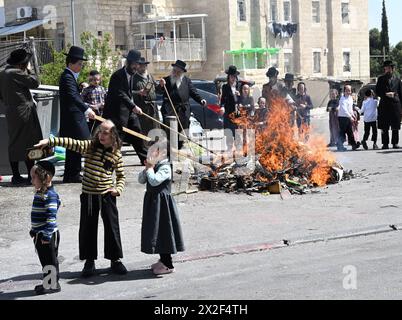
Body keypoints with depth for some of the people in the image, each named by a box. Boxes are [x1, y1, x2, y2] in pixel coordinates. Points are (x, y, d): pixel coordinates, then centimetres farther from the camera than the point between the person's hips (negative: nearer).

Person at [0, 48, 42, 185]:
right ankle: (32, 176, 0)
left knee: (14, 144, 11)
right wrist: (28, 71, -4)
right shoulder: (16, 73, -17)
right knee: (28, 144, -3)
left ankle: (16, 176, 15)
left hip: (11, 113, 9)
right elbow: (35, 82, -15)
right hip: (23, 113, -9)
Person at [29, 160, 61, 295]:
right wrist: (34, 230, 26)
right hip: (39, 234, 9)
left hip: (48, 235, -9)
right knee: (44, 259, 17)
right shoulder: (39, 193, 11)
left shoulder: (50, 195, -20)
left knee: (50, 260, 1)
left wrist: (47, 234, -27)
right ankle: (48, 282, 27)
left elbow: (51, 216, -25)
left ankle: (53, 284, 12)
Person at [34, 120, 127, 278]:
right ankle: (89, 261, 19)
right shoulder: (89, 146, -2)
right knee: (87, 228, 6)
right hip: (88, 194, 1)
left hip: (107, 195, -1)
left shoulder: (116, 154, -1)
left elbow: (121, 176, 7)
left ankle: (115, 260, 19)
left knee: (112, 227, 5)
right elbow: (70, 143, -14)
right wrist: (49, 141, -26)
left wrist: (118, 189, -11)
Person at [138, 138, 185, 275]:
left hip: (161, 202, -9)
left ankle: (168, 265, 2)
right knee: (156, 231, 16)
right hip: (153, 202, 10)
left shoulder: (165, 167, -16)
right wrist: (147, 168, -6)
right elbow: (141, 180, 9)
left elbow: (154, 181, -30)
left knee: (162, 231, -6)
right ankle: (163, 261, 28)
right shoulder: (155, 166, 11)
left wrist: (150, 168, -16)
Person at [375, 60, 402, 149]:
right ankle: (385, 144, 5)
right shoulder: (381, 79, 10)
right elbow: (377, 91, 6)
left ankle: (395, 143, 9)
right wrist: (385, 94, -10)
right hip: (384, 104, 0)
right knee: (384, 127, -1)